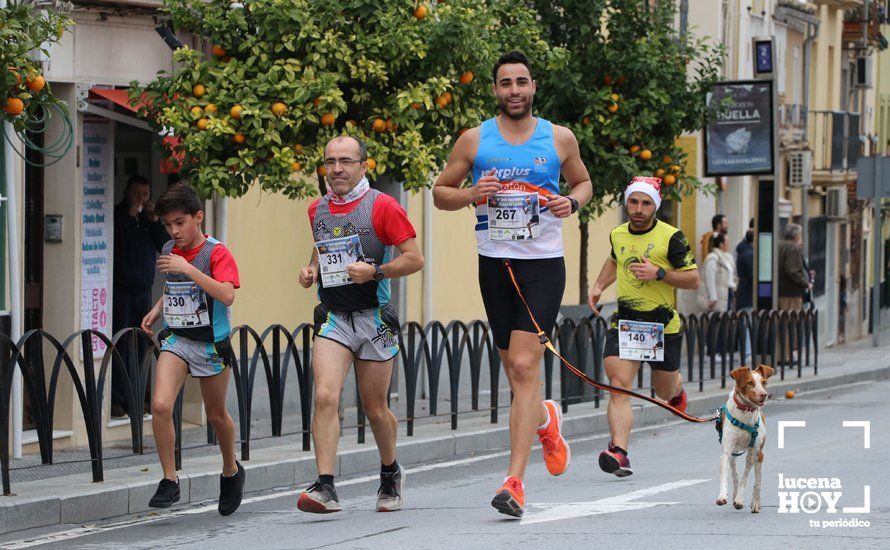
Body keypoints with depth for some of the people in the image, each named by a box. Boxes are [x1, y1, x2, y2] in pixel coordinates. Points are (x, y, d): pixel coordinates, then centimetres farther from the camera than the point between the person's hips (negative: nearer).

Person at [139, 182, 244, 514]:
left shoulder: (216, 253, -12)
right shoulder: (169, 251, 6)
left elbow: (227, 295, -27)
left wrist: (189, 269, -30)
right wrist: (157, 310, 8)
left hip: (211, 343, -4)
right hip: (176, 340, 4)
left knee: (216, 415, 12)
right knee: (160, 406, -17)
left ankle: (231, 471, 39)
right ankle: (169, 481, -8)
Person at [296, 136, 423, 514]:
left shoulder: (382, 206, -6)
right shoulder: (317, 210, 9)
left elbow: (415, 259, -6)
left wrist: (375, 271, -19)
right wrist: (312, 269, 8)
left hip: (374, 319, -3)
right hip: (333, 319, 3)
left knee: (375, 409, 8)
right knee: (325, 397, -18)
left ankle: (390, 473, 36)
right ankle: (325, 488, -23)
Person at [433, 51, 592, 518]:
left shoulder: (559, 139, 3)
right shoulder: (475, 140, 4)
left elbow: (583, 182, 19)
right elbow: (440, 192, 10)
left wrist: (571, 202, -3)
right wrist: (471, 195, -11)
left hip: (543, 264, -2)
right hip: (495, 264, 2)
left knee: (524, 367, -14)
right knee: (516, 370, 10)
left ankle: (515, 480, -16)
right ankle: (545, 419, 45)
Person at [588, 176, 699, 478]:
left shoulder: (671, 237, -10)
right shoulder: (617, 235, 5)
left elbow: (693, 279, -8)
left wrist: (659, 273, -21)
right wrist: (599, 286, 14)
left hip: (663, 324, -2)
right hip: (624, 319, 2)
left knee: (665, 391, 15)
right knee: (618, 386, -18)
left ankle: (677, 387, 54)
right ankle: (619, 452, -27)